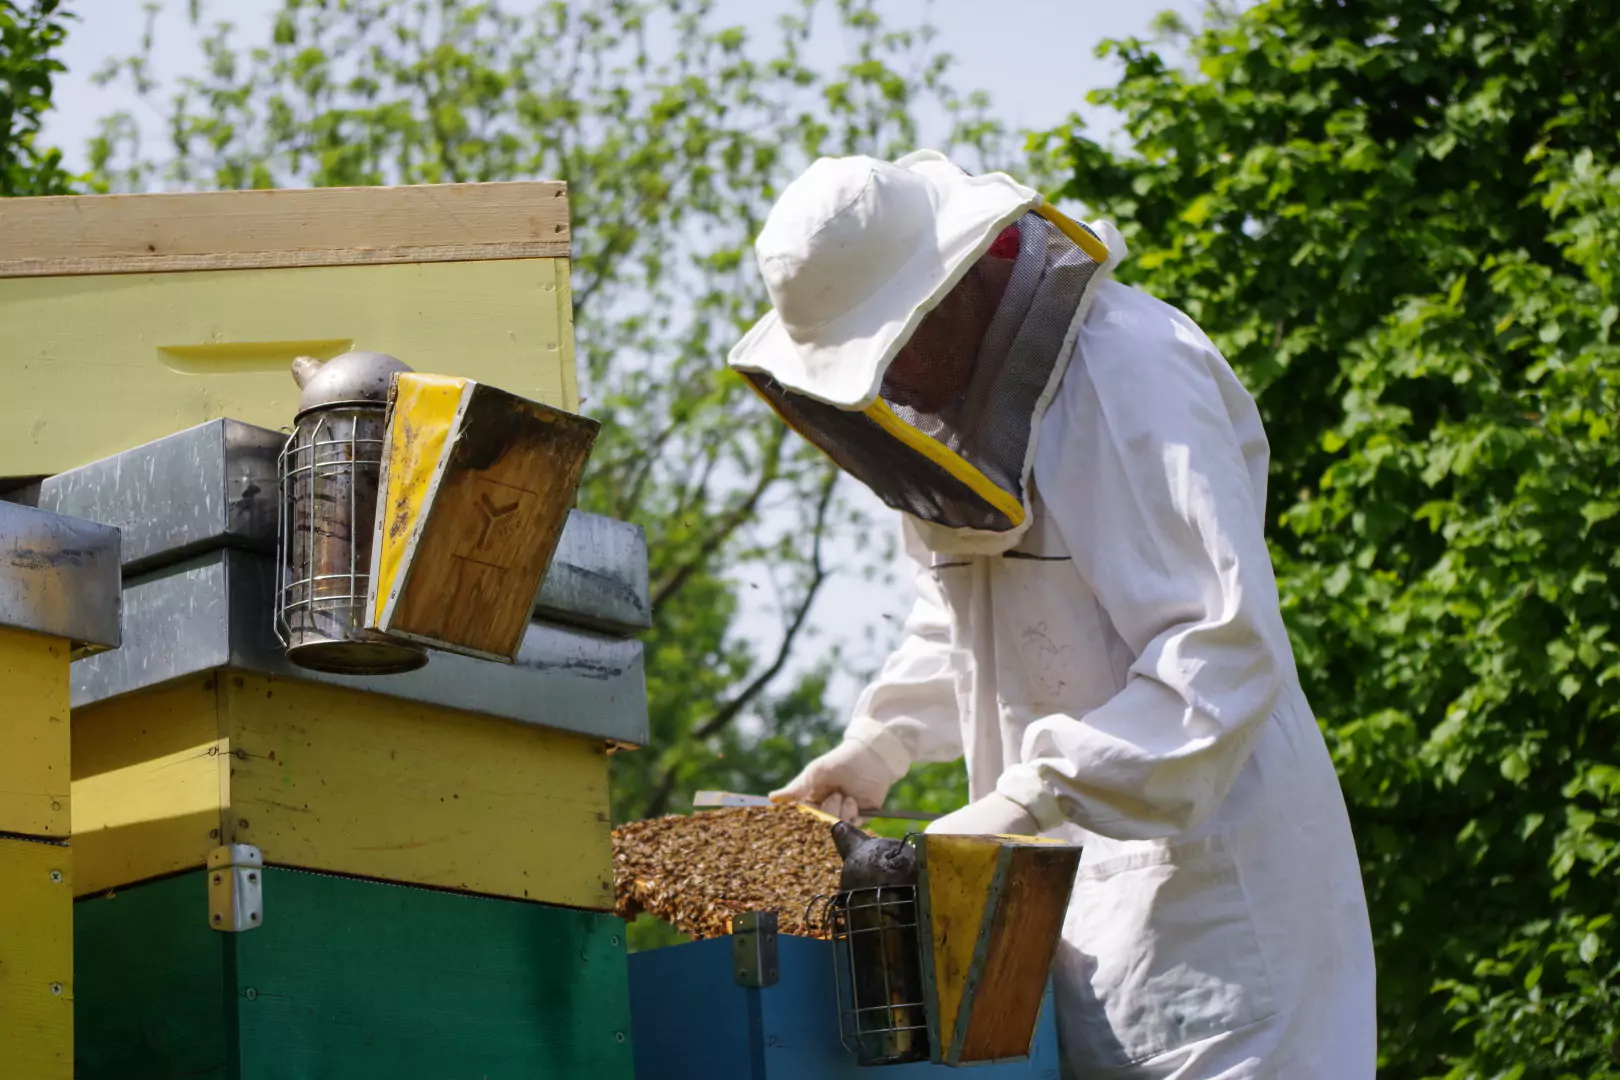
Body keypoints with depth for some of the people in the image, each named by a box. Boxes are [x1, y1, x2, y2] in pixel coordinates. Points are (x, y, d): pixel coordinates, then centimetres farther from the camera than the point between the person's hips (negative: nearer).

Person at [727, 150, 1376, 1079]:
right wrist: (879, 746, 13)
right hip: (1054, 888, 8)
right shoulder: (949, 401, 12)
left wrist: (1034, 801, -29)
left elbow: (1224, 651, -25)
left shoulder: (1129, 374, -17)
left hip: (1193, 880, -8)